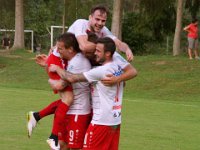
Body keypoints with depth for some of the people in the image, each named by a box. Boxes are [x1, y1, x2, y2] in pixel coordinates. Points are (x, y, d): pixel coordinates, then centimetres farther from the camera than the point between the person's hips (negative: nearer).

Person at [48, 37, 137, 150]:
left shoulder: (101, 71, -19)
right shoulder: (118, 68, 6)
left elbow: (72, 78, -18)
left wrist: (57, 69, -1)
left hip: (102, 121, -8)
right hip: (116, 120, 8)